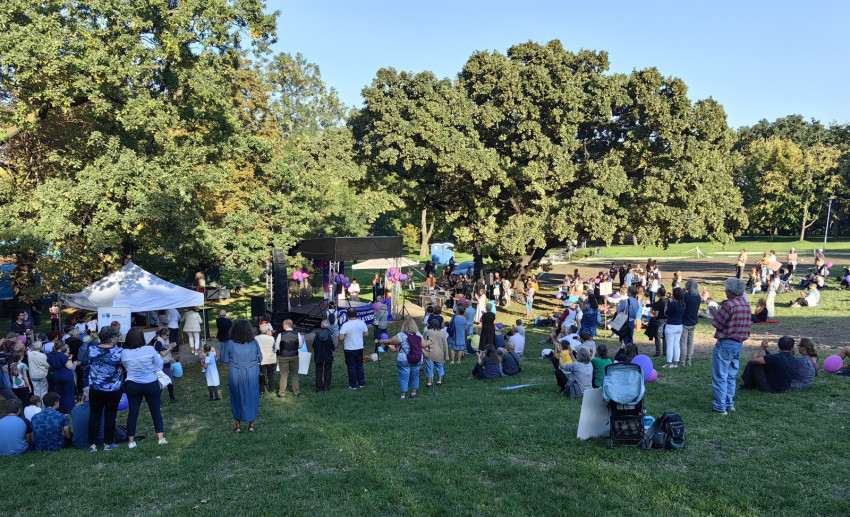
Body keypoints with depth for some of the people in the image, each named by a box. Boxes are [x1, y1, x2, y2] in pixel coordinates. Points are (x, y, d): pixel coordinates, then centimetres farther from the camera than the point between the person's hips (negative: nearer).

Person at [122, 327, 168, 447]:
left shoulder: (124, 353, -11)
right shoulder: (150, 350, -16)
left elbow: (126, 368, 4)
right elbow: (159, 366, -5)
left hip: (132, 385, 1)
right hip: (151, 384, -1)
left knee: (133, 412, 12)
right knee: (156, 411, 11)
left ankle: (131, 441, 17)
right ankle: (160, 438, 14)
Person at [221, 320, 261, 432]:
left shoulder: (229, 344, -13)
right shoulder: (254, 343, -9)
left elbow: (224, 362, -5)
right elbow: (259, 358, 1)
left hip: (235, 377, -1)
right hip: (252, 376, 1)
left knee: (237, 399, 15)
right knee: (251, 398, 16)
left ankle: (238, 426, 20)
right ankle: (251, 425, 22)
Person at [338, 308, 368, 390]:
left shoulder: (345, 325, -20)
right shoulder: (362, 323, -7)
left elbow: (341, 338, -21)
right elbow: (366, 333, 3)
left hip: (349, 350, -4)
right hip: (360, 348, 4)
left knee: (351, 367, 7)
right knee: (359, 366, 18)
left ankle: (353, 385, 12)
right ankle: (362, 383, 25)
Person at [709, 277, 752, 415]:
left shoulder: (729, 304, -19)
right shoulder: (746, 303, 8)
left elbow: (717, 324, -15)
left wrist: (715, 314, 6)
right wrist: (719, 313, 14)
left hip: (726, 344, -8)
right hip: (739, 344, 9)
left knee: (719, 377, -1)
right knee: (731, 376, 17)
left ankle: (720, 407, 1)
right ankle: (730, 404, 23)